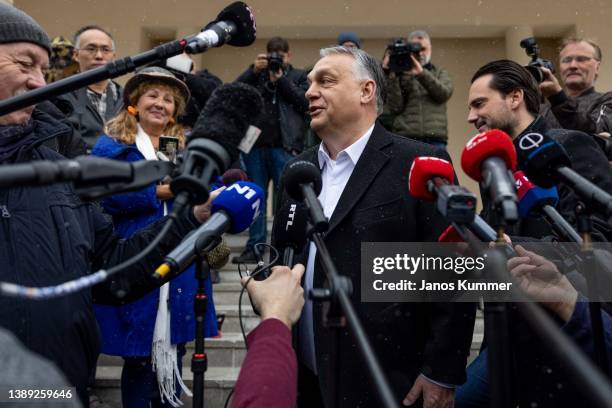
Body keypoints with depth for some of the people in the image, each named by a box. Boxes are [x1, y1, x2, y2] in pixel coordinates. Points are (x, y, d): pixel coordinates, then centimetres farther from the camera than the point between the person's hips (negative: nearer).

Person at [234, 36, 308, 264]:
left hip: (284, 145, -3)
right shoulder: (257, 74, 18)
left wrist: (281, 79, -5)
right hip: (255, 144, 3)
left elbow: (305, 102, -4)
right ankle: (254, 248, 12)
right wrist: (253, 70, -4)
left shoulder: (298, 76, 12)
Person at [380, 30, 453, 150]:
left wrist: (422, 73, -14)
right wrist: (391, 77, -9)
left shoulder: (440, 73, 19)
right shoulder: (400, 74, 12)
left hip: (435, 140, 1)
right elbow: (395, 107, 0)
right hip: (405, 138, -1)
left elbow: (445, 93, -2)